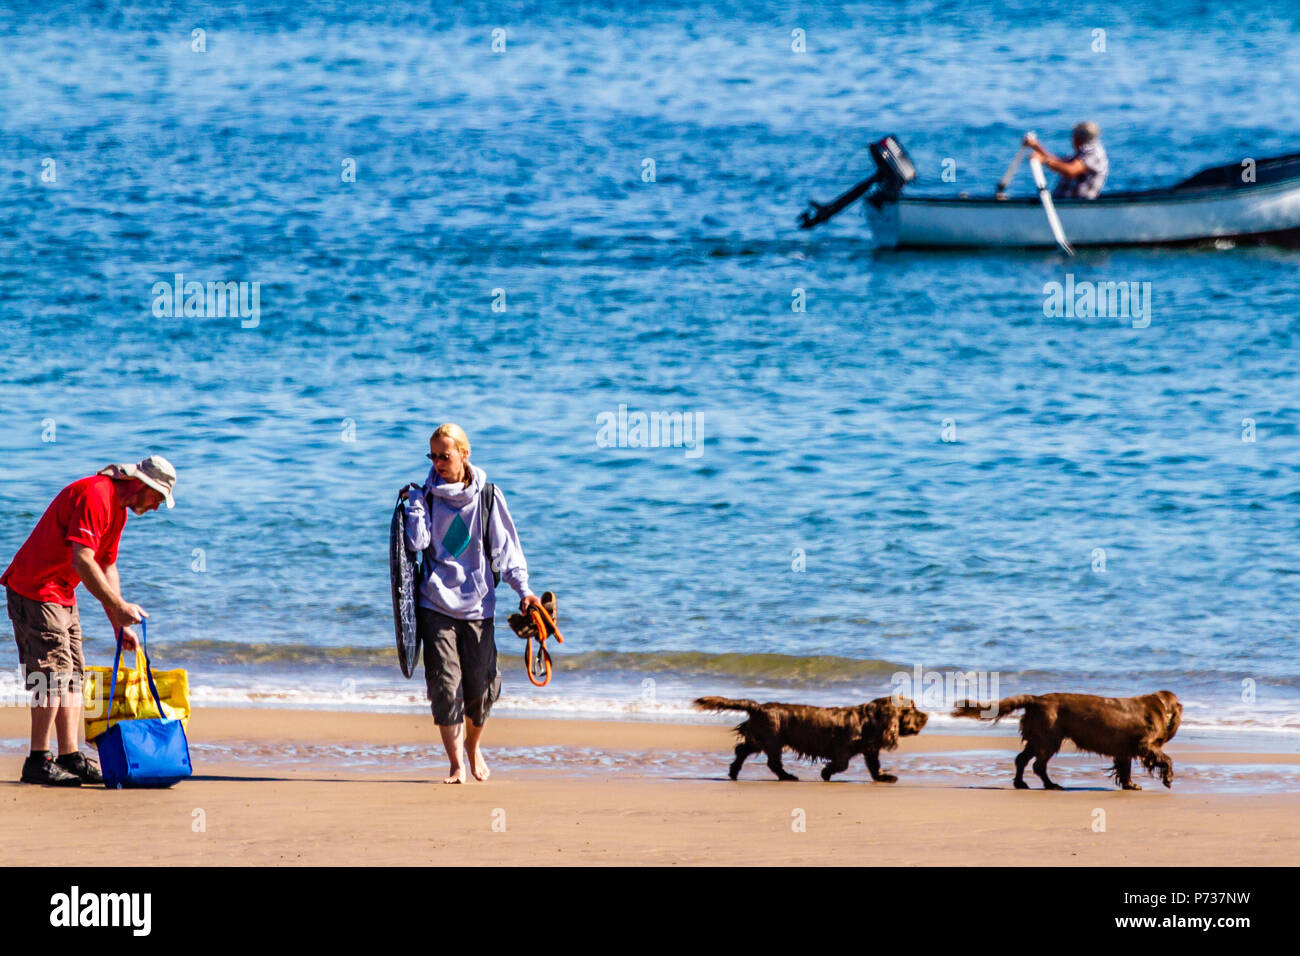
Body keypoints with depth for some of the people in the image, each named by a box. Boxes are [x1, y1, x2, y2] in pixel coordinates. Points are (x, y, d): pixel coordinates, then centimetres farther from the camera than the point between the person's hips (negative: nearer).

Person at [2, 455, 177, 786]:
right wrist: (120, 607, -23)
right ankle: (38, 763, -13)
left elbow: (107, 568, 18)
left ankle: (70, 758, 10)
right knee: (54, 673, -13)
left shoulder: (118, 508, 12)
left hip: (62, 594, 11)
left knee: (72, 675, 8)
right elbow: (82, 562, -28)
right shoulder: (94, 496, -21)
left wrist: (119, 624, 13)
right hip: (35, 589, -11)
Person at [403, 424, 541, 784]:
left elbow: (506, 545, 5)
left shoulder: (487, 496, 3)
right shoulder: (428, 494, 4)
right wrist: (415, 502, -9)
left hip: (478, 605, 0)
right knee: (445, 685, -10)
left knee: (482, 686, 2)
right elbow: (417, 541, -7)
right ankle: (456, 764, -3)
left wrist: (522, 587, -5)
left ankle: (473, 745, 31)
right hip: (436, 605, 0)